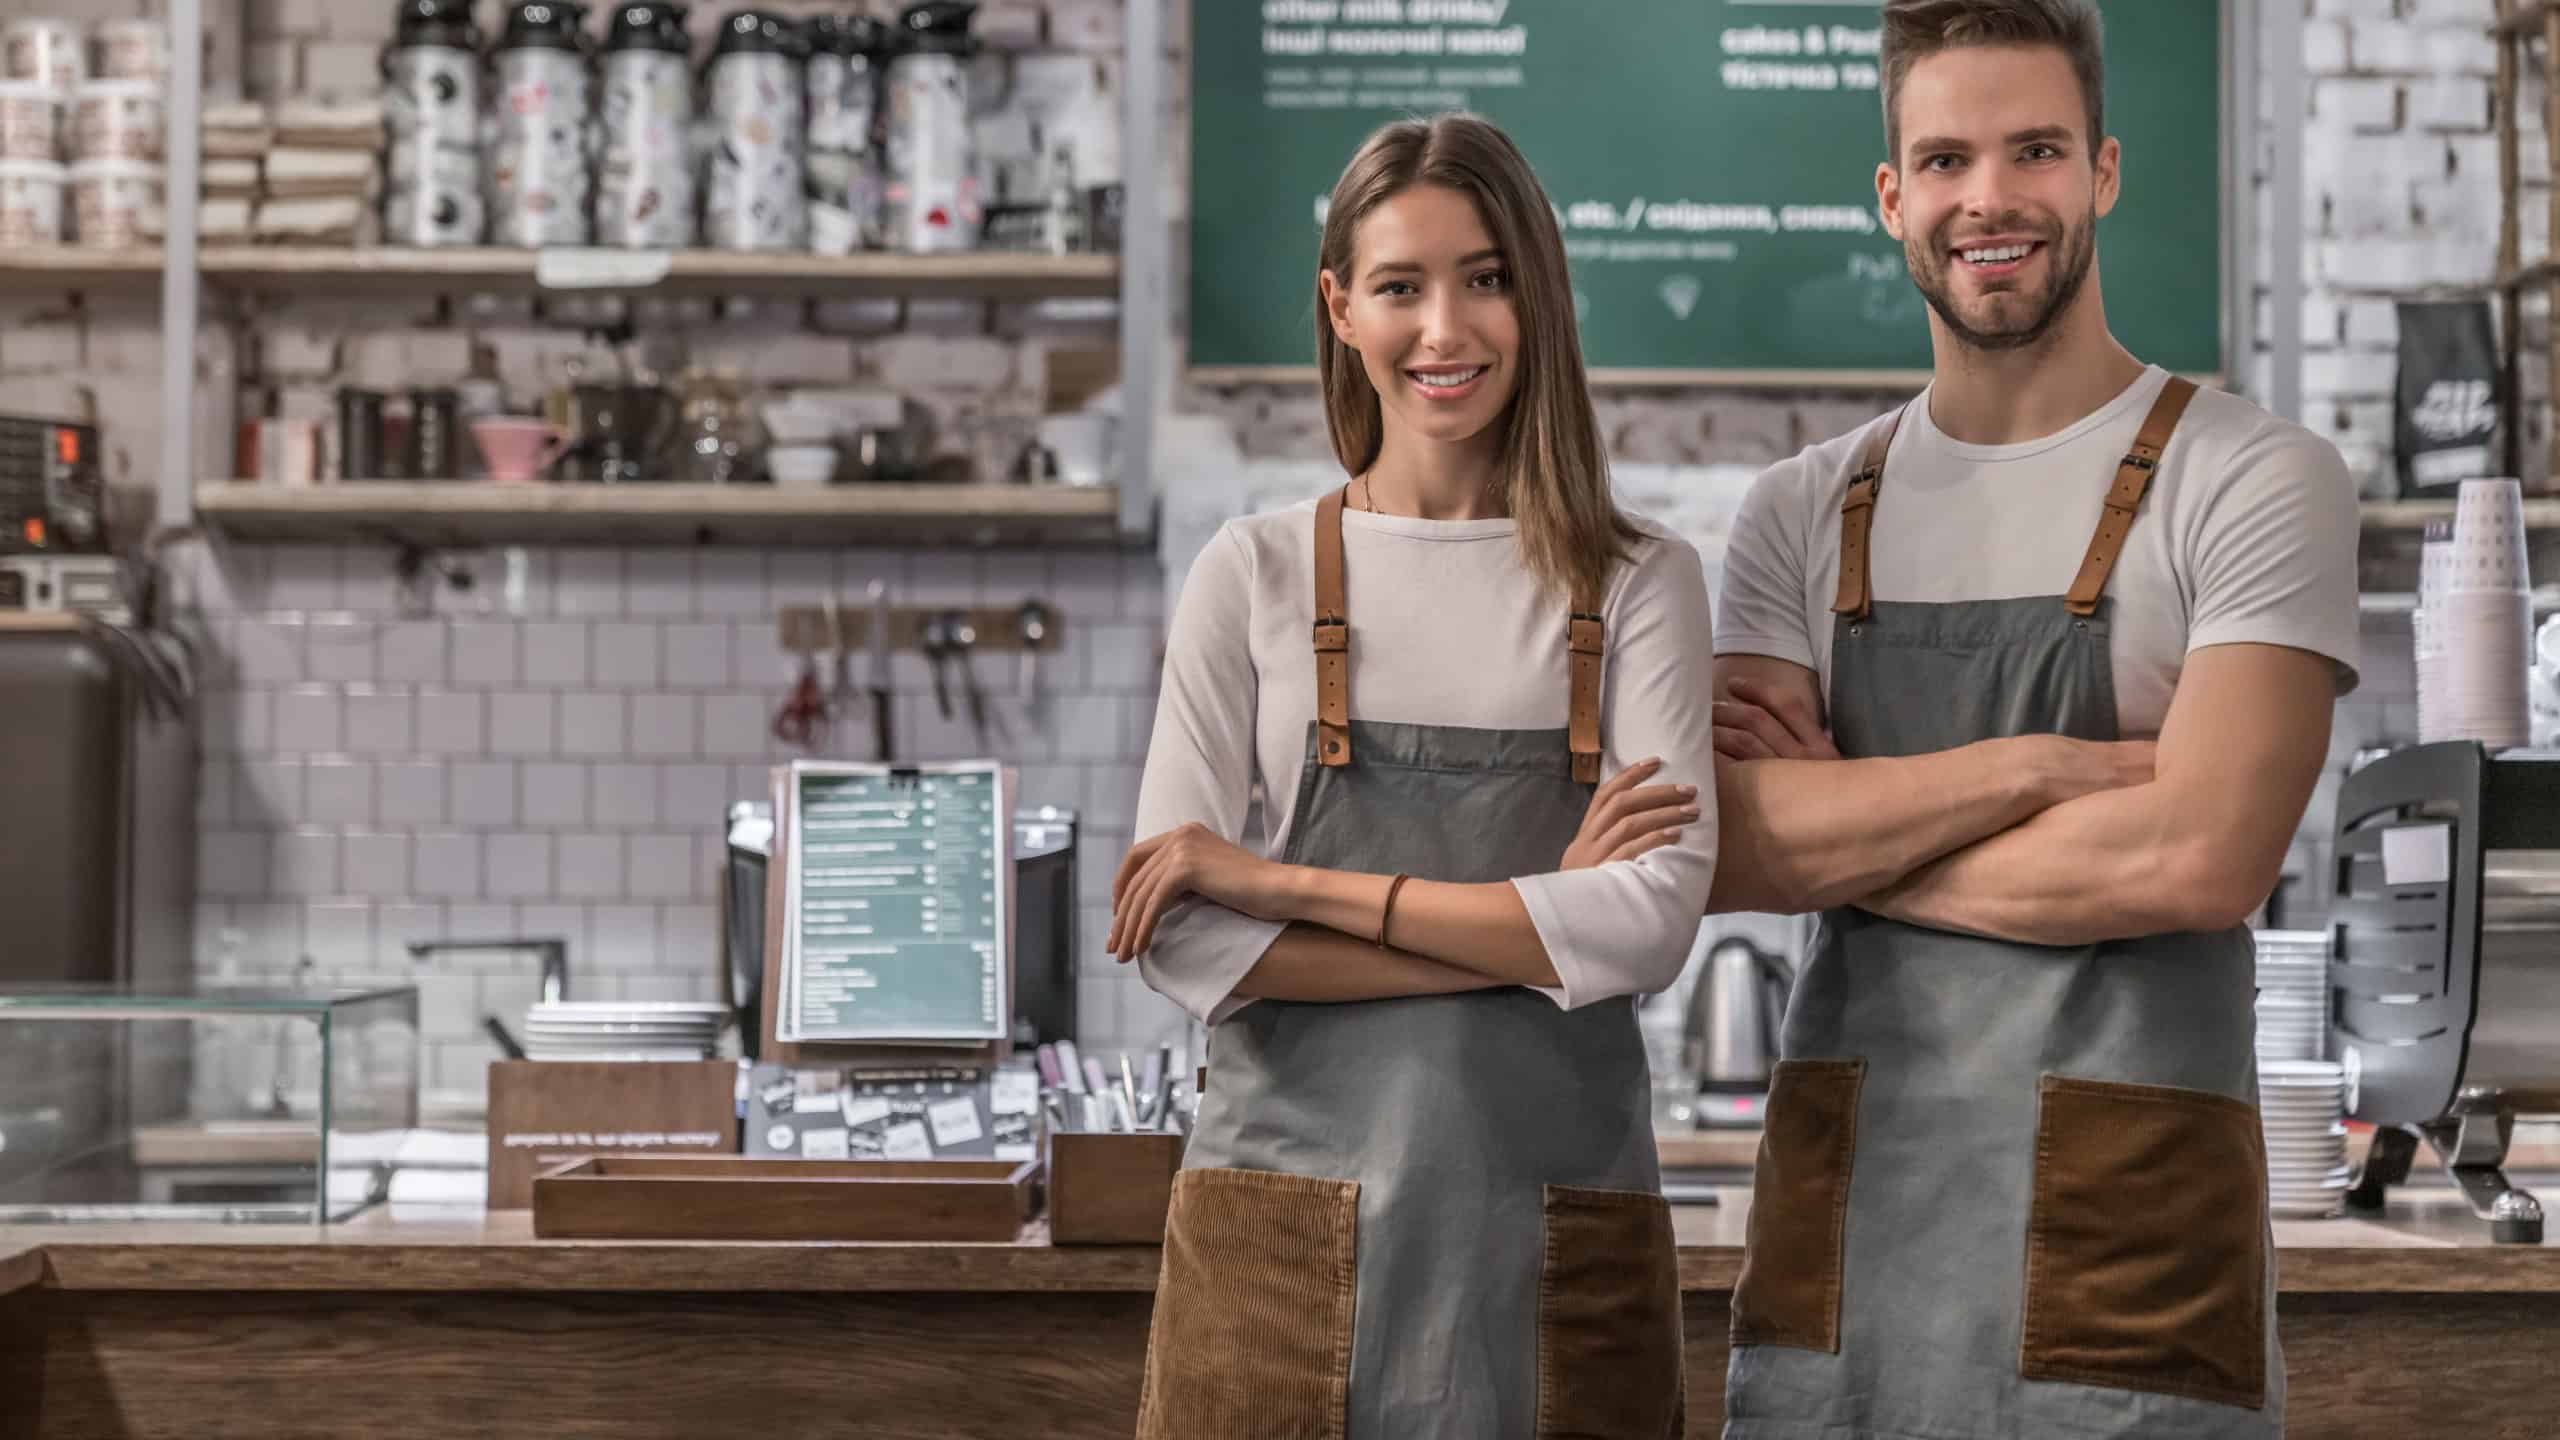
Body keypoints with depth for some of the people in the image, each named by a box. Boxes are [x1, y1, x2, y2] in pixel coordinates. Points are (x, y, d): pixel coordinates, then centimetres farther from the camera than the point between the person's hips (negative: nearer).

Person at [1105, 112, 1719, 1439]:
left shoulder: (1639, 585, 3)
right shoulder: (1253, 576, 3)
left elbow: (1654, 922, -11)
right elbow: (1179, 936, -6)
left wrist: (1282, 881, -12)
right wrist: (1533, 927, -12)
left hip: (1556, 1246, 0)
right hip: (1283, 1225, 0)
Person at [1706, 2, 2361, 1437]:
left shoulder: (2255, 483, -4)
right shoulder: (1803, 512, 8)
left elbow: (2200, 857, -16)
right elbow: (1723, 848, -5)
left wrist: (1844, 840, -7)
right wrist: (2043, 764, -15)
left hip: (2124, 1225, -3)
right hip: (1841, 1211, 4)